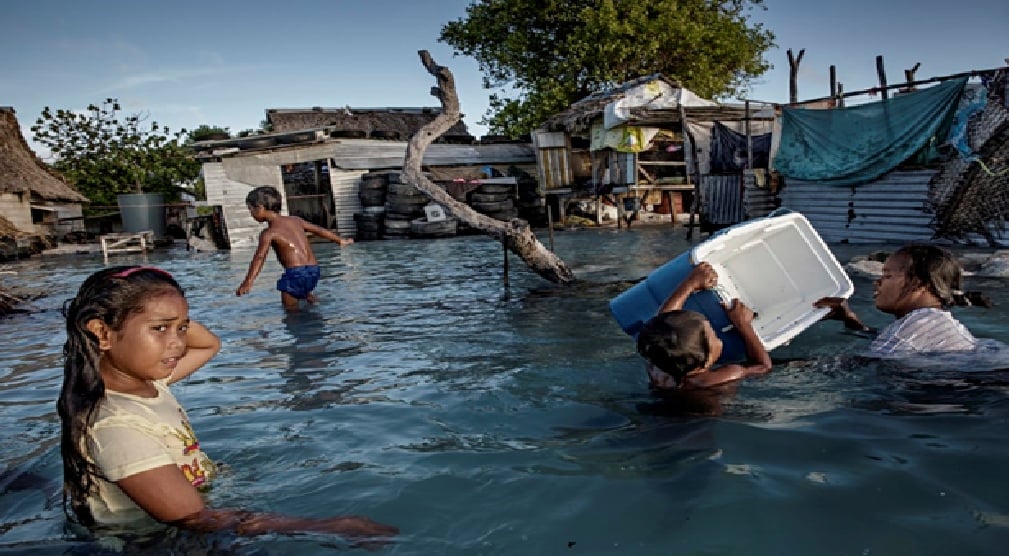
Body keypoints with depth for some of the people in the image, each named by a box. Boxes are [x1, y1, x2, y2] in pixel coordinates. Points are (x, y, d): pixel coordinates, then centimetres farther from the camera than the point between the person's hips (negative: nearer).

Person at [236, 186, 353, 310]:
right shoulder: (295, 220, 14)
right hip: (314, 270, 7)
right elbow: (319, 230, 24)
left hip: (296, 272, -7)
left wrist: (247, 283, -28)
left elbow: (259, 258, -18)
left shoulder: (269, 233, -4)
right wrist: (341, 240, 39)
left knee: (290, 307, 1)